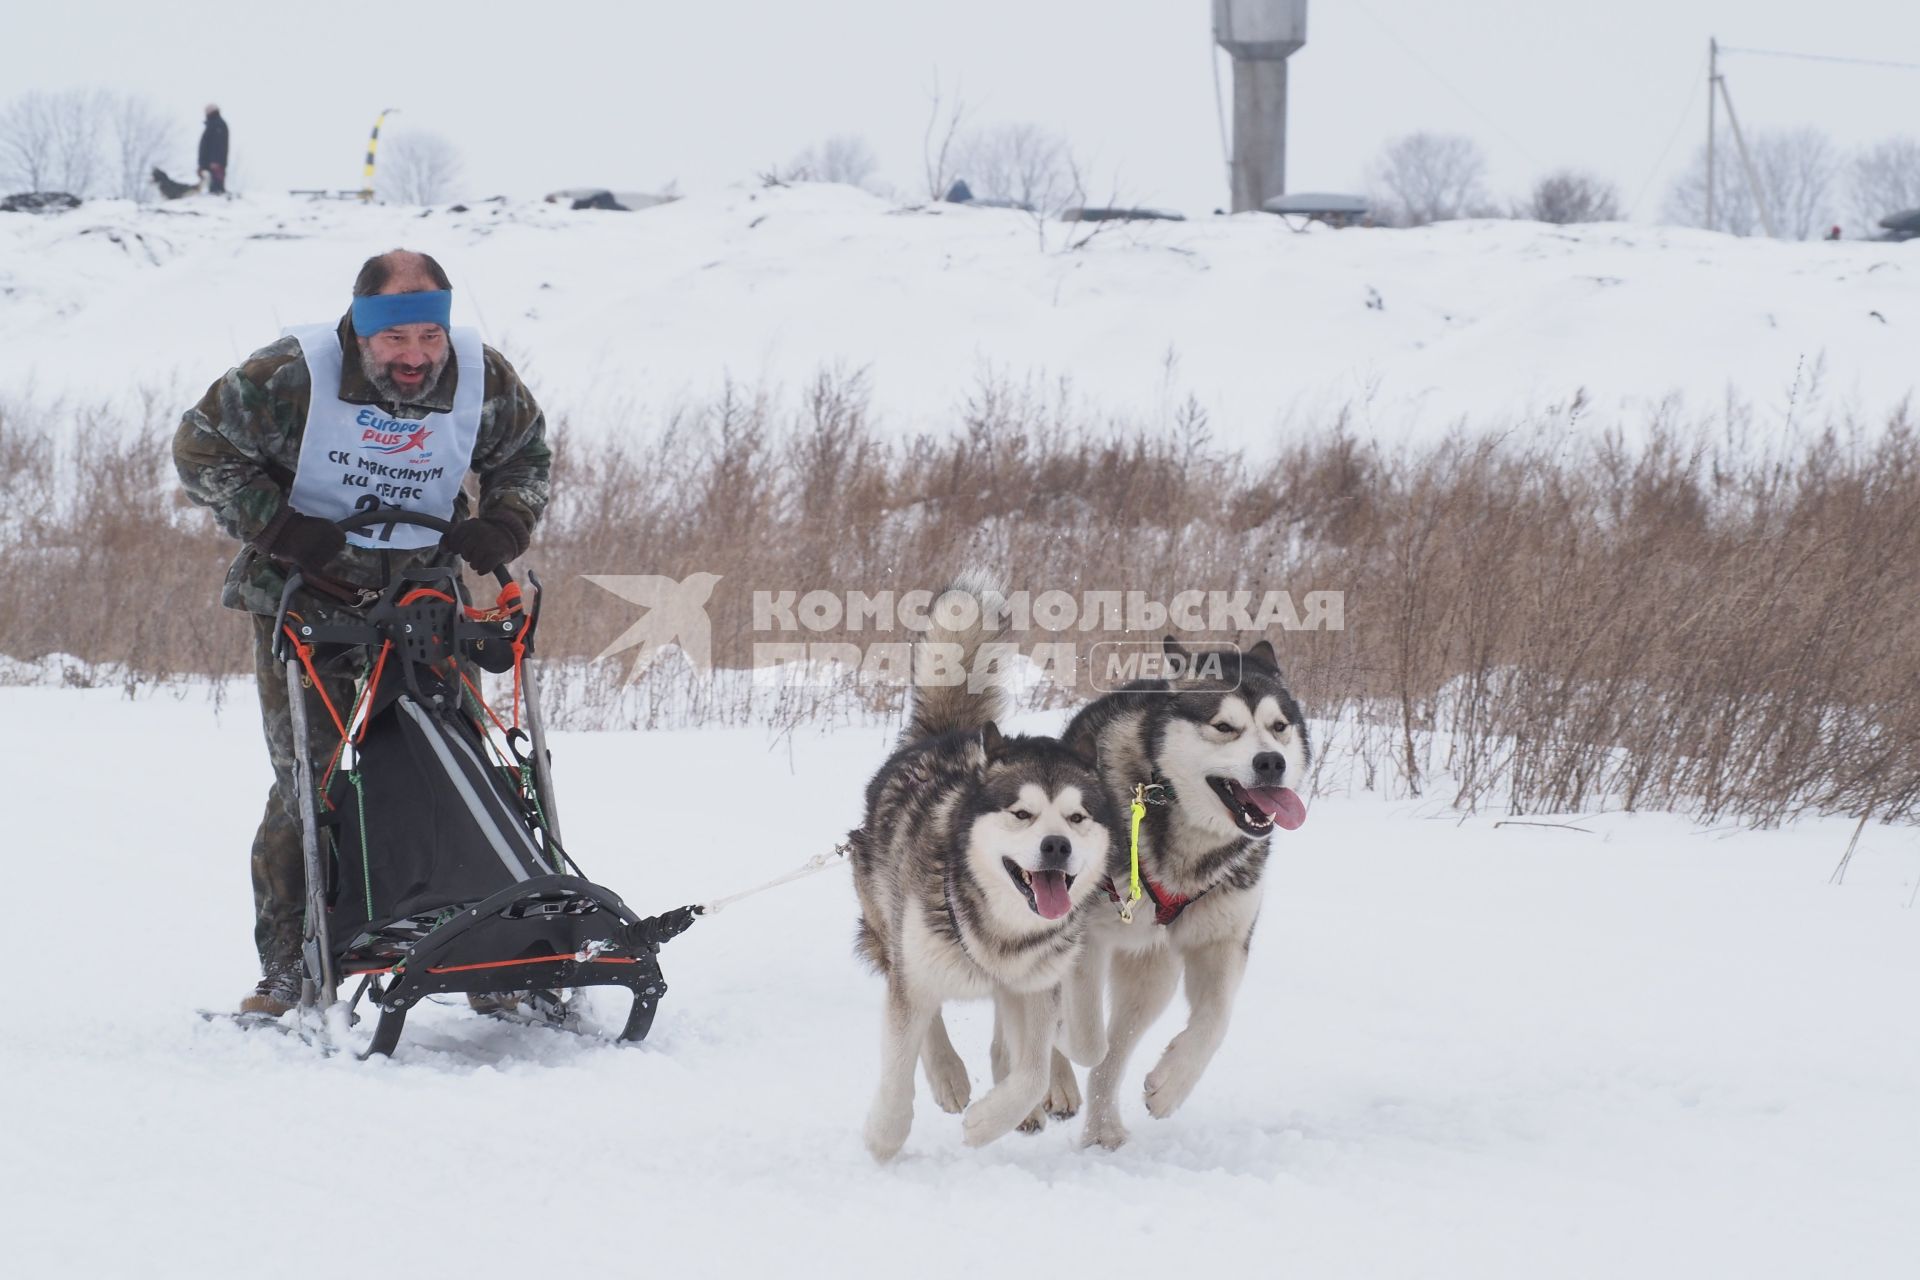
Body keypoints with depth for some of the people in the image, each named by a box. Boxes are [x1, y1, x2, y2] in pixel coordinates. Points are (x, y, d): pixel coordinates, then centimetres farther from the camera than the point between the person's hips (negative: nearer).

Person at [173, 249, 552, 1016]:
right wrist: (277, 527, -17)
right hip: (303, 596, -3)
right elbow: (202, 447, -6)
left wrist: (501, 525, -5)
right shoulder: (291, 377, -17)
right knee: (309, 779, -8)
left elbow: (525, 454, 14)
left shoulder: (485, 383, -6)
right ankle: (289, 968, 0)